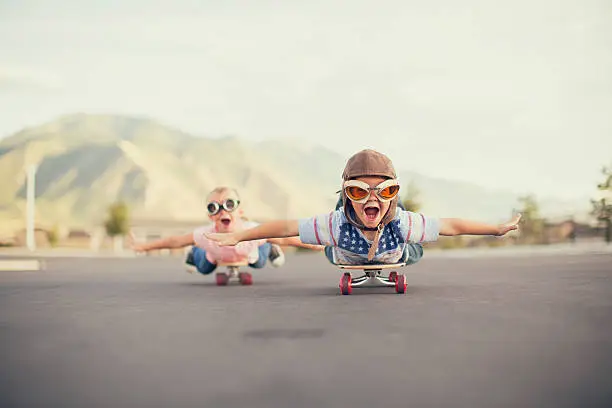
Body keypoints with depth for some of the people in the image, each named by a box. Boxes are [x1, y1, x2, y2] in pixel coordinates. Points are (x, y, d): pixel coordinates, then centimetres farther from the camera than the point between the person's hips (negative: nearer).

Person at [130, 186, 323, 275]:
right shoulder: (206, 234, -45)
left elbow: (283, 239, -34)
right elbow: (176, 241, -29)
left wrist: (314, 245, -28)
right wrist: (144, 246, -23)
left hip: (248, 254, 0)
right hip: (215, 255, 0)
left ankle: (268, 249, 58)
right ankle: (195, 252, 54)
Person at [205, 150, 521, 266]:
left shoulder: (403, 224, -47)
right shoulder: (336, 224, -49)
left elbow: (451, 226, -35)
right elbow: (285, 226, -41)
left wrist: (496, 229, -29)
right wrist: (236, 237, -39)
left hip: (394, 258, 0)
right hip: (347, 259, 0)